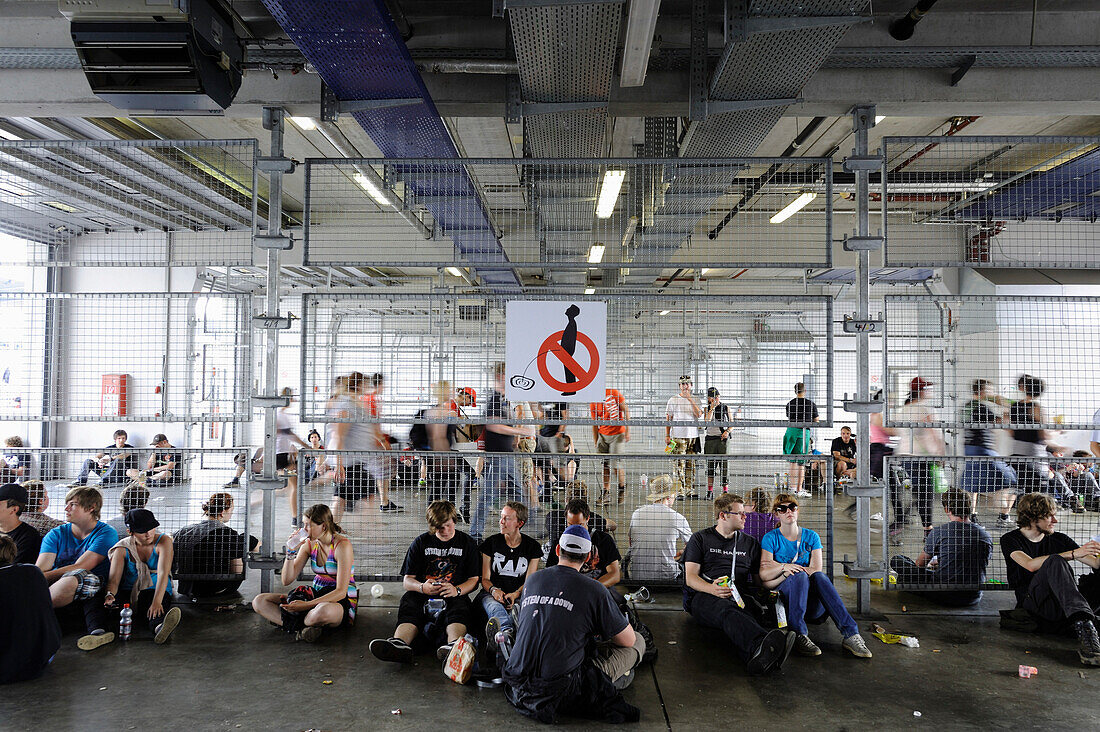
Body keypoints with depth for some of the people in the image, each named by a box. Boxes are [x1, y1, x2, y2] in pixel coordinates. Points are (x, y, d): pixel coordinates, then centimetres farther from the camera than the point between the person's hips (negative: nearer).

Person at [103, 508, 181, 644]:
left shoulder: (164, 541, -5)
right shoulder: (122, 548, 2)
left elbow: (163, 573, -19)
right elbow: (114, 578, -10)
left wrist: (156, 602, -35)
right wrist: (110, 594, -35)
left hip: (156, 592, -3)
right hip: (128, 593, 3)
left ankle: (159, 627, -71)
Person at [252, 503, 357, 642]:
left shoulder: (342, 545, -16)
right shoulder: (309, 544, 4)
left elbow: (341, 592, -21)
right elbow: (287, 581, 2)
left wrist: (307, 605, -28)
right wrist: (291, 552, -11)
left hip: (341, 601, -7)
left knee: (324, 611, -45)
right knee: (259, 601, -5)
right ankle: (302, 627, -24)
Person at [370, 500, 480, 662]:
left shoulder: (467, 543, 11)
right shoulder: (421, 542, 12)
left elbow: (474, 580, 7)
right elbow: (407, 581, 7)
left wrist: (456, 590, -16)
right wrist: (422, 587, -17)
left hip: (454, 596, -1)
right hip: (423, 595, 1)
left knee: (459, 607, -36)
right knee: (408, 600, -32)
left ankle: (453, 644, -67)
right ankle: (400, 644, -61)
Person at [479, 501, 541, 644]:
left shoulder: (532, 547, 7)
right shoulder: (491, 543, 8)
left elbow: (529, 581, 4)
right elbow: (485, 579, 8)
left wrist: (515, 594, -18)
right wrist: (494, 590, -16)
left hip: (519, 597, 1)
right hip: (492, 594, -1)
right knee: (494, 606, -39)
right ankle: (508, 631, -70)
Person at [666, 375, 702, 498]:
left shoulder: (695, 400, 11)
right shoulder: (673, 400, 4)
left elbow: (699, 415, -6)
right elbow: (668, 418, 4)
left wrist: (690, 399, -11)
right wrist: (667, 435, -3)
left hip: (693, 436, 3)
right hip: (678, 436, -3)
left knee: (691, 464, 5)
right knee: (679, 465, -7)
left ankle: (690, 490, 12)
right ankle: (679, 491, -4)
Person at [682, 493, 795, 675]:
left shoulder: (750, 543, 26)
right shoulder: (700, 539, 15)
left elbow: (759, 579, 25)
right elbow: (690, 577, 5)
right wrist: (712, 589, -15)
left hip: (740, 596, 3)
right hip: (705, 596, -2)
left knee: (746, 617, -37)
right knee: (727, 610, -40)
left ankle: (758, 659, -68)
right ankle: (761, 644, -69)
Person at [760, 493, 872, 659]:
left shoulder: (811, 537, 12)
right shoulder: (771, 538, 6)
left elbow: (816, 570, -2)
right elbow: (764, 575, -2)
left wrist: (776, 565, -7)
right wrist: (784, 566, -21)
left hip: (812, 603, 2)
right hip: (784, 595, -2)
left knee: (819, 576, -30)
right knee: (800, 575, -32)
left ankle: (851, 634, -41)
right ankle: (799, 636, -44)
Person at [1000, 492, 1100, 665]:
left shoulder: (1059, 539, 17)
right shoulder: (1010, 540, 4)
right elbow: (1030, 565, -16)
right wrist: (1073, 554, -22)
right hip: (1031, 600, -5)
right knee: (1055, 561, -32)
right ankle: (1084, 627, -50)